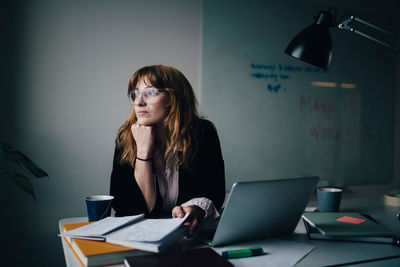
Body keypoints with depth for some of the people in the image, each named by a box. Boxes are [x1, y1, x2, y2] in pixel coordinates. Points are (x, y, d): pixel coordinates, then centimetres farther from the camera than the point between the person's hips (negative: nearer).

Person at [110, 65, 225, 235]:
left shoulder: (203, 133, -8)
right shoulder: (126, 138, -6)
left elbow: (214, 194, -5)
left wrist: (194, 209, -28)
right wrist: (143, 151, -19)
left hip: (191, 232, 1)